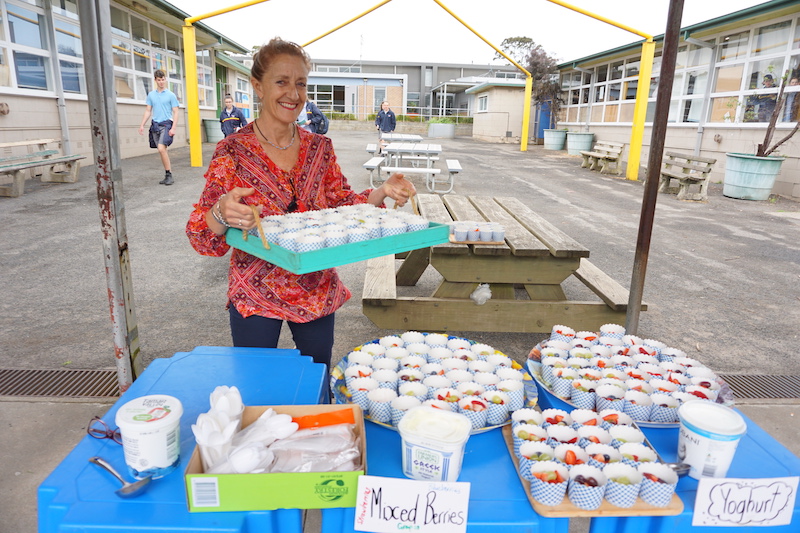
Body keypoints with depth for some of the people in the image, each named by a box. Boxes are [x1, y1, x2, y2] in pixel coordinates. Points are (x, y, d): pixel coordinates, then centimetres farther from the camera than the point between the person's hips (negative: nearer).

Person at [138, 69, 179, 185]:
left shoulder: (171, 95, 1)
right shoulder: (151, 94, 13)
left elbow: (175, 112, -2)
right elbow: (148, 111, 17)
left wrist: (173, 128, -12)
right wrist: (142, 125, 8)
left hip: (166, 124, -5)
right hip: (155, 124, 5)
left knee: (161, 148, -20)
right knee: (162, 151, 6)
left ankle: (169, 175, -12)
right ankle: (168, 175, 13)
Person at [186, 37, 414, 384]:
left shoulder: (319, 147, 1)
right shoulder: (233, 152, -11)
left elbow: (343, 204, 7)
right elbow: (200, 236, -12)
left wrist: (383, 192, -11)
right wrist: (222, 214, -35)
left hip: (317, 293, 4)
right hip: (256, 297, -3)